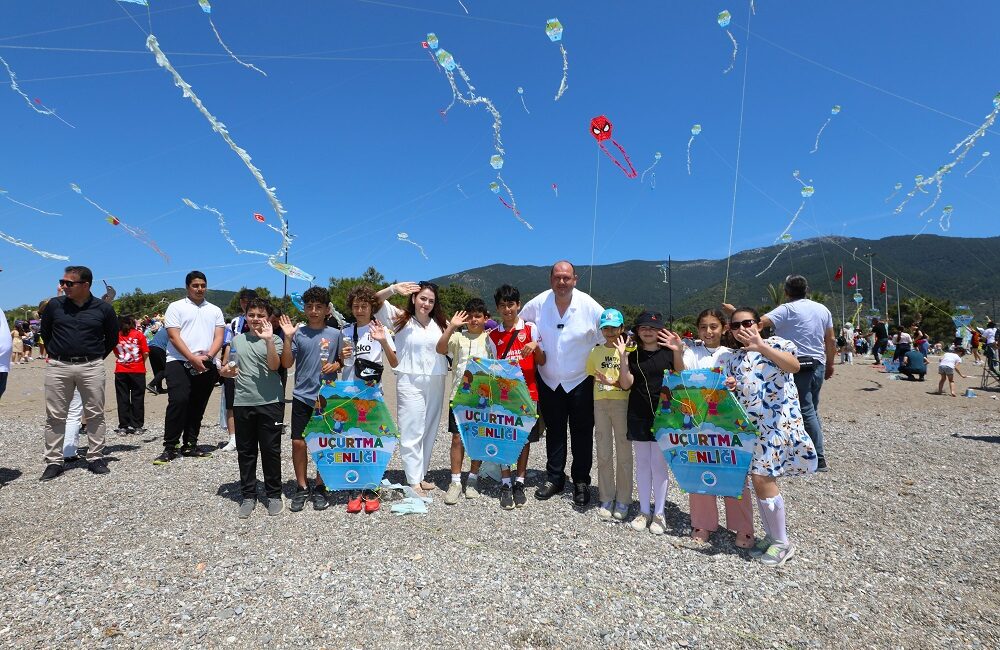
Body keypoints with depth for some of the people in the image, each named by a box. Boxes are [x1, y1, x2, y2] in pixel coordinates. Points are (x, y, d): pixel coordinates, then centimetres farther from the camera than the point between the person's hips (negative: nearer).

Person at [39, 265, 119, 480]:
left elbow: (112, 338, 11)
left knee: (95, 414, 4)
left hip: (92, 368, -1)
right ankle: (54, 461, 13)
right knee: (55, 416, 4)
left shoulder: (103, 308, -1)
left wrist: (96, 357, 9)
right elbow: (45, 332, 18)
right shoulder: (54, 305, 3)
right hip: (58, 367, 1)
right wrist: (56, 353, 15)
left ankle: (95, 458, 14)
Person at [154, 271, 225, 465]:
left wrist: (208, 356, -12)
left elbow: (219, 337, 6)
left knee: (197, 406, 8)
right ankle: (169, 448, -7)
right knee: (178, 401, -15)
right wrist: (193, 359, -14)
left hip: (206, 366, 4)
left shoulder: (215, 310, 15)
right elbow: (174, 337, -5)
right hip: (179, 362, -4)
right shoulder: (176, 307, 5)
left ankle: (190, 445, 17)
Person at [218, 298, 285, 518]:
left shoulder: (274, 340, 0)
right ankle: (248, 495, 21)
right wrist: (226, 371, -1)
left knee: (271, 450, 4)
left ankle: (274, 495, 17)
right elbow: (232, 369, 21)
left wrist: (268, 339, -24)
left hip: (270, 402, -3)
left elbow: (274, 365, -16)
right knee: (245, 451, 10)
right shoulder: (238, 340, 11)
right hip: (242, 402, 4)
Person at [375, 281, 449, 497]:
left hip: (436, 383, 4)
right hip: (410, 382, -4)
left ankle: (421, 475, 24)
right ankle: (413, 481, 2)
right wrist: (394, 289, -22)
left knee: (430, 430, 11)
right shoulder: (401, 320, 2)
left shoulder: (440, 324, 10)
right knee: (412, 431, -3)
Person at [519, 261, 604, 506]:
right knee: (554, 431, 15)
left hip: (581, 381, -2)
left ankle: (581, 482, 22)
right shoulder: (538, 304, -8)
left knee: (582, 434, 6)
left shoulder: (590, 307, -14)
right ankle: (554, 478, 29)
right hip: (549, 380, 2)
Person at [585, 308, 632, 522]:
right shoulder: (596, 352, 7)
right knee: (604, 454, 9)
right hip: (600, 404, 3)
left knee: (624, 454, 4)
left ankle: (623, 500, 16)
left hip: (622, 403, -3)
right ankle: (606, 499, 19)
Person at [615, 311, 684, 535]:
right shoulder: (633, 355, 4)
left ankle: (659, 514, 16)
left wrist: (678, 353, -18)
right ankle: (644, 511, 22)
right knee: (642, 463, 11)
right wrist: (623, 357, -14)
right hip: (638, 416, 2)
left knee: (659, 464, 3)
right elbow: (626, 384, -4)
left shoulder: (668, 352, -1)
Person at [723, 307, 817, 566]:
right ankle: (771, 535, 25)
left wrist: (761, 347, -32)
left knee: (762, 478, -10)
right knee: (759, 480, 9)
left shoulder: (775, 343, -2)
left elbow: (794, 365, -22)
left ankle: (782, 543, 6)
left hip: (776, 422, -6)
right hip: (748, 425, 6)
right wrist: (727, 388, -6)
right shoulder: (732, 358, 15)